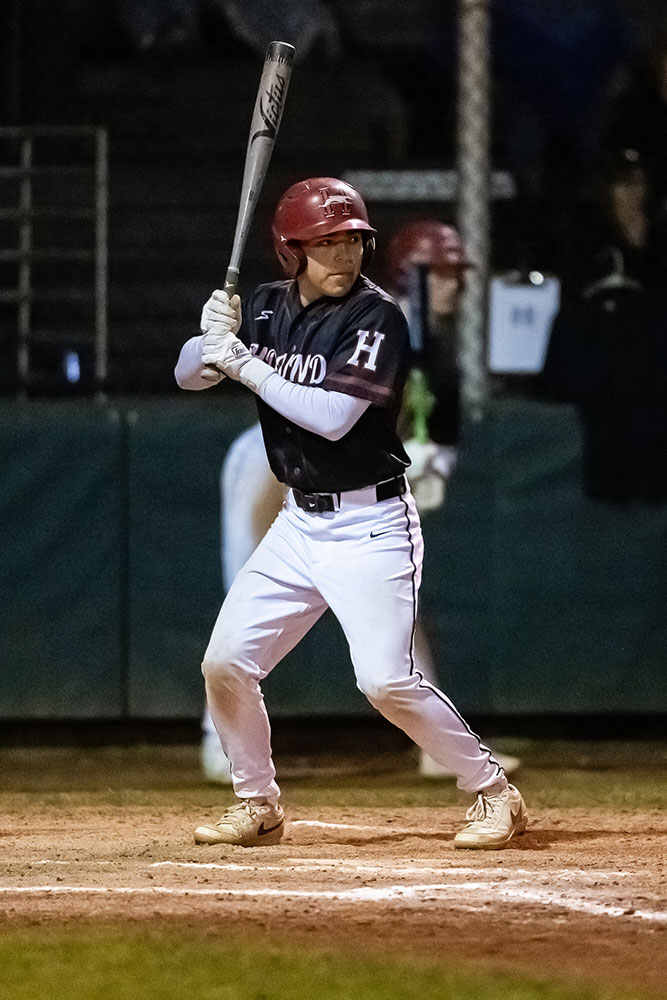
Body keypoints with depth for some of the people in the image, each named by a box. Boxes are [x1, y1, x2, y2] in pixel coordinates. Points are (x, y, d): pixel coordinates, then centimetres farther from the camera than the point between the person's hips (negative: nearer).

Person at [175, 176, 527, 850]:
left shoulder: (375, 317, -14)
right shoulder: (267, 309, 6)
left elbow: (333, 415, -25)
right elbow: (189, 375, 7)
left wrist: (245, 363, -22)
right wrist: (214, 337, -15)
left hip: (370, 526, -7)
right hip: (299, 522, 7)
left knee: (386, 680, -16)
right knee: (226, 662, 2)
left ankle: (493, 793, -1)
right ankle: (257, 806, 20)